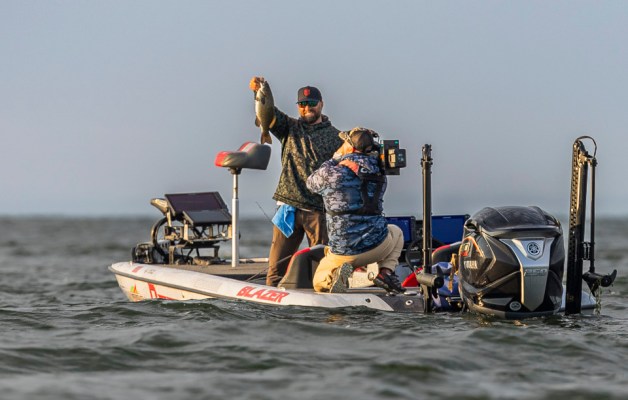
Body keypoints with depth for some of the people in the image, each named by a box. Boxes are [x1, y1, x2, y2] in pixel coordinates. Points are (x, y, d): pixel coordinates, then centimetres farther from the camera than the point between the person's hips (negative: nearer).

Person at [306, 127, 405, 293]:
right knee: (396, 232, 36)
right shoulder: (378, 173, 1)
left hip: (342, 253, -2)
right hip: (377, 246, 2)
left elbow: (311, 183, 10)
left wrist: (335, 159, 19)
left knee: (319, 283, 25)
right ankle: (385, 271, 9)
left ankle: (335, 274, -11)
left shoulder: (330, 173, -12)